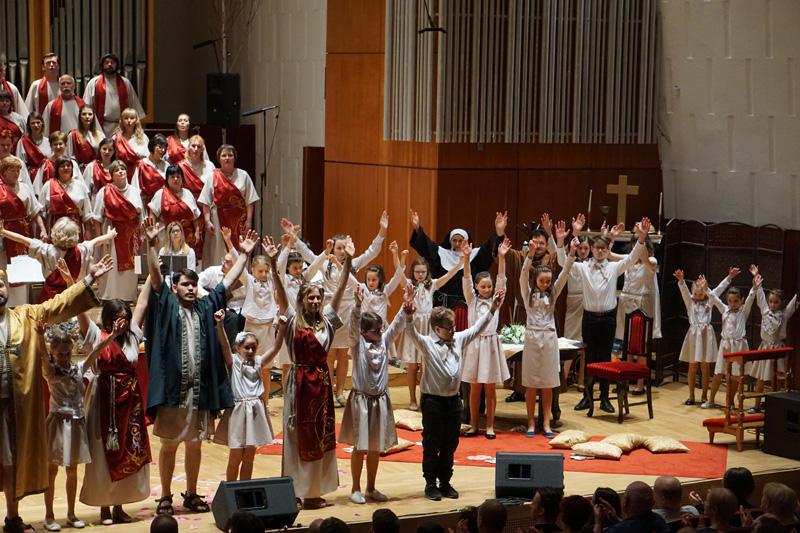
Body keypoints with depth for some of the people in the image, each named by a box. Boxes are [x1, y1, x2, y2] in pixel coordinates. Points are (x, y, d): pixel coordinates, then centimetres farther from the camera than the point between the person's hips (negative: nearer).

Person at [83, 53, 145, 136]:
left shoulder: (125, 83, 13)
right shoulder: (94, 83, 7)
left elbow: (134, 102, 14)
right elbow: (86, 106, 6)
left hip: (121, 126, 2)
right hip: (102, 127, -2)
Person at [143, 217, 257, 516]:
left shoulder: (205, 307, 11)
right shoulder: (166, 304, 1)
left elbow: (228, 281, 16)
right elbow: (155, 275, -11)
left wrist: (244, 254, 15)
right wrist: (152, 244, -24)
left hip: (200, 388, 4)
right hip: (172, 387, -4)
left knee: (194, 445, 13)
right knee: (169, 445, 5)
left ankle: (191, 495, 24)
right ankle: (165, 497, 14)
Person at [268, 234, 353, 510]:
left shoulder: (326, 319, 5)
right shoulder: (293, 320, -3)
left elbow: (340, 291, -1)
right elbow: (281, 294, -15)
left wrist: (348, 263, -10)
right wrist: (274, 267, -27)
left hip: (322, 380, 4)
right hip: (300, 380, -4)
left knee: (321, 434, 8)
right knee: (300, 435, 2)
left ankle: (315, 489, 16)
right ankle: (299, 490, 8)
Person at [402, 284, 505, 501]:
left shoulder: (459, 339, 8)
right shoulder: (427, 344, -11)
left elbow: (477, 328, 16)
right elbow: (412, 333, -28)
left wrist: (493, 308, 10)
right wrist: (409, 316, -47)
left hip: (453, 400, 6)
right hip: (433, 401, -6)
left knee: (449, 446, 13)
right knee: (431, 446, 3)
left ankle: (445, 483, 24)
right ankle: (430, 484, 13)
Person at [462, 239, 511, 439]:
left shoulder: (495, 300, 5)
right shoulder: (472, 300, 4)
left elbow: (501, 279, -6)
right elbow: (466, 280, -8)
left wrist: (501, 257, -20)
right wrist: (466, 258, -23)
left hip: (491, 344, 0)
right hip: (474, 343, 0)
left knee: (490, 389, 5)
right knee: (475, 388, 5)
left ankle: (490, 426, 11)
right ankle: (474, 425, 13)